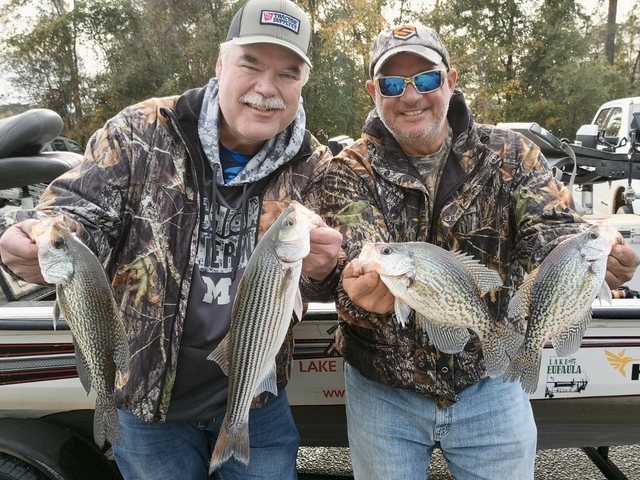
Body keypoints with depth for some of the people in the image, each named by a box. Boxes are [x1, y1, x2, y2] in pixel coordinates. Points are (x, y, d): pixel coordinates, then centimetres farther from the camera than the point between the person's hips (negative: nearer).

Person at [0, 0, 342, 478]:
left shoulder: (315, 166, -6)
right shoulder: (141, 133, -11)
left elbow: (326, 282, -2)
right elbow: (80, 208, -10)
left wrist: (322, 271, -27)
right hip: (148, 392, 0)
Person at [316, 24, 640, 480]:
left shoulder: (508, 154, -4)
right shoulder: (349, 172, -8)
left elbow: (551, 228, -17)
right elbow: (356, 257, -22)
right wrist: (361, 292, -46)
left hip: (491, 387, 1)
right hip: (381, 392, 0)